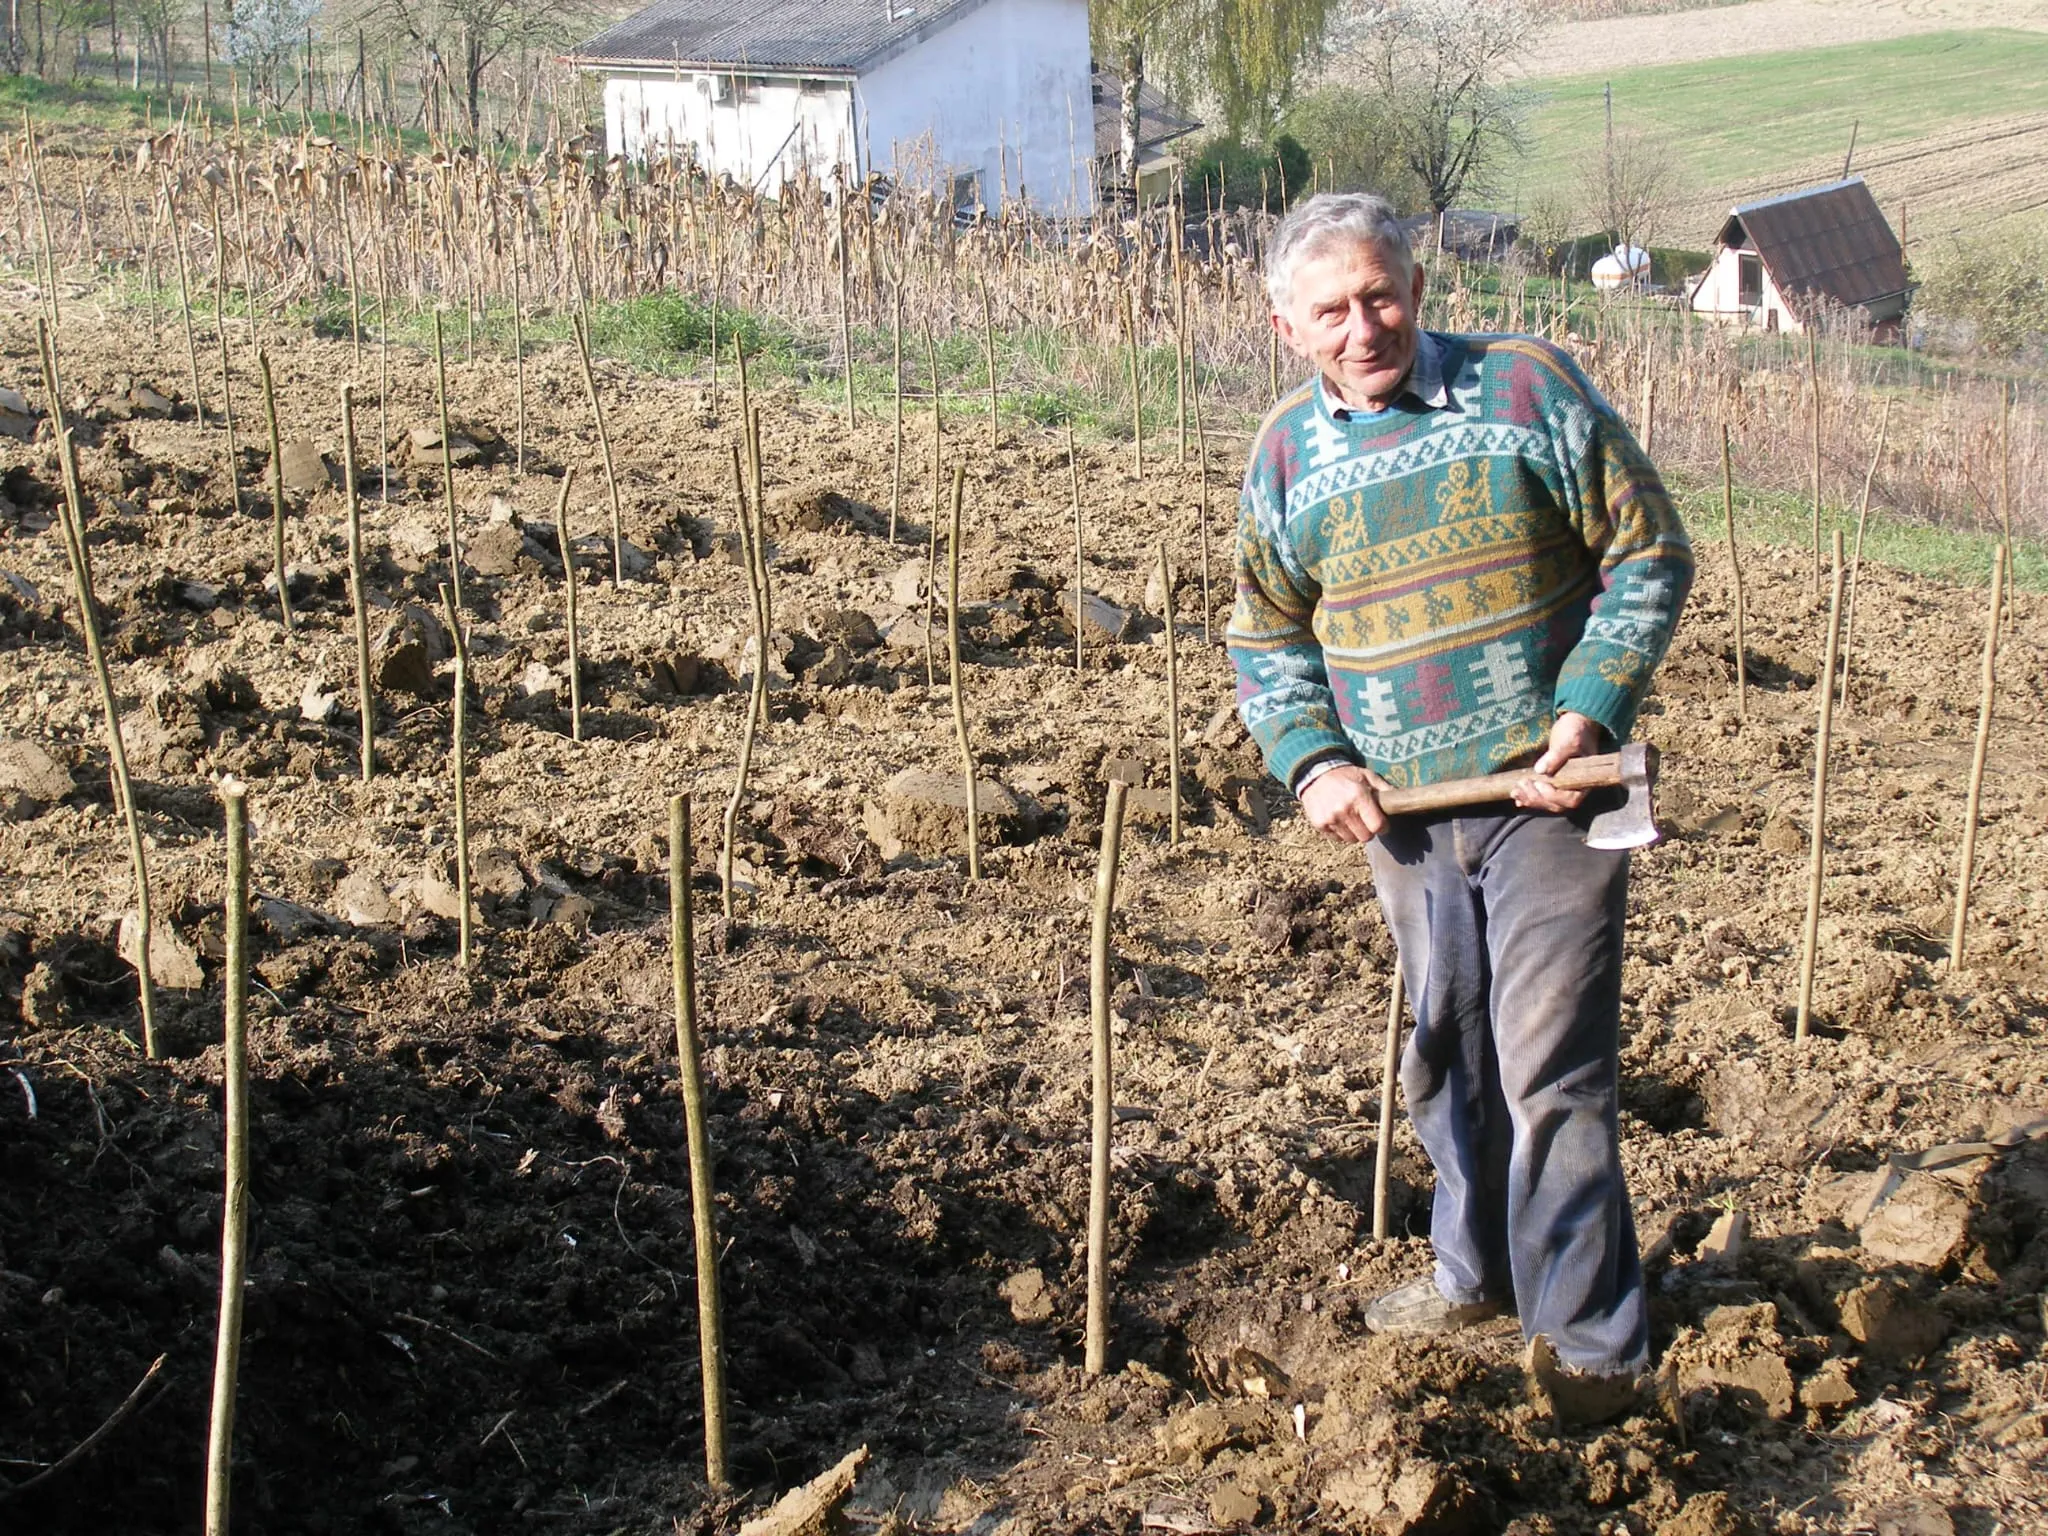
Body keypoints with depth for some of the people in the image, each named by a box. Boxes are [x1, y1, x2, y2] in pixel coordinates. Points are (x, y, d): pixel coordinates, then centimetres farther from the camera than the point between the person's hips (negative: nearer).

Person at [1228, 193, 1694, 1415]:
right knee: (1448, 1056, 17)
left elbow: (1650, 554, -4)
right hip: (1403, 814, 5)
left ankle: (1594, 1347, 5)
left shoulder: (1527, 388, -7)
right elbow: (1268, 637, 15)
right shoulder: (1288, 452, 5)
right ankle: (1479, 1271, 37)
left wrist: (1588, 713, -14)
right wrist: (1311, 760, -2)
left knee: (1554, 1067, -6)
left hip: (1547, 796, -5)